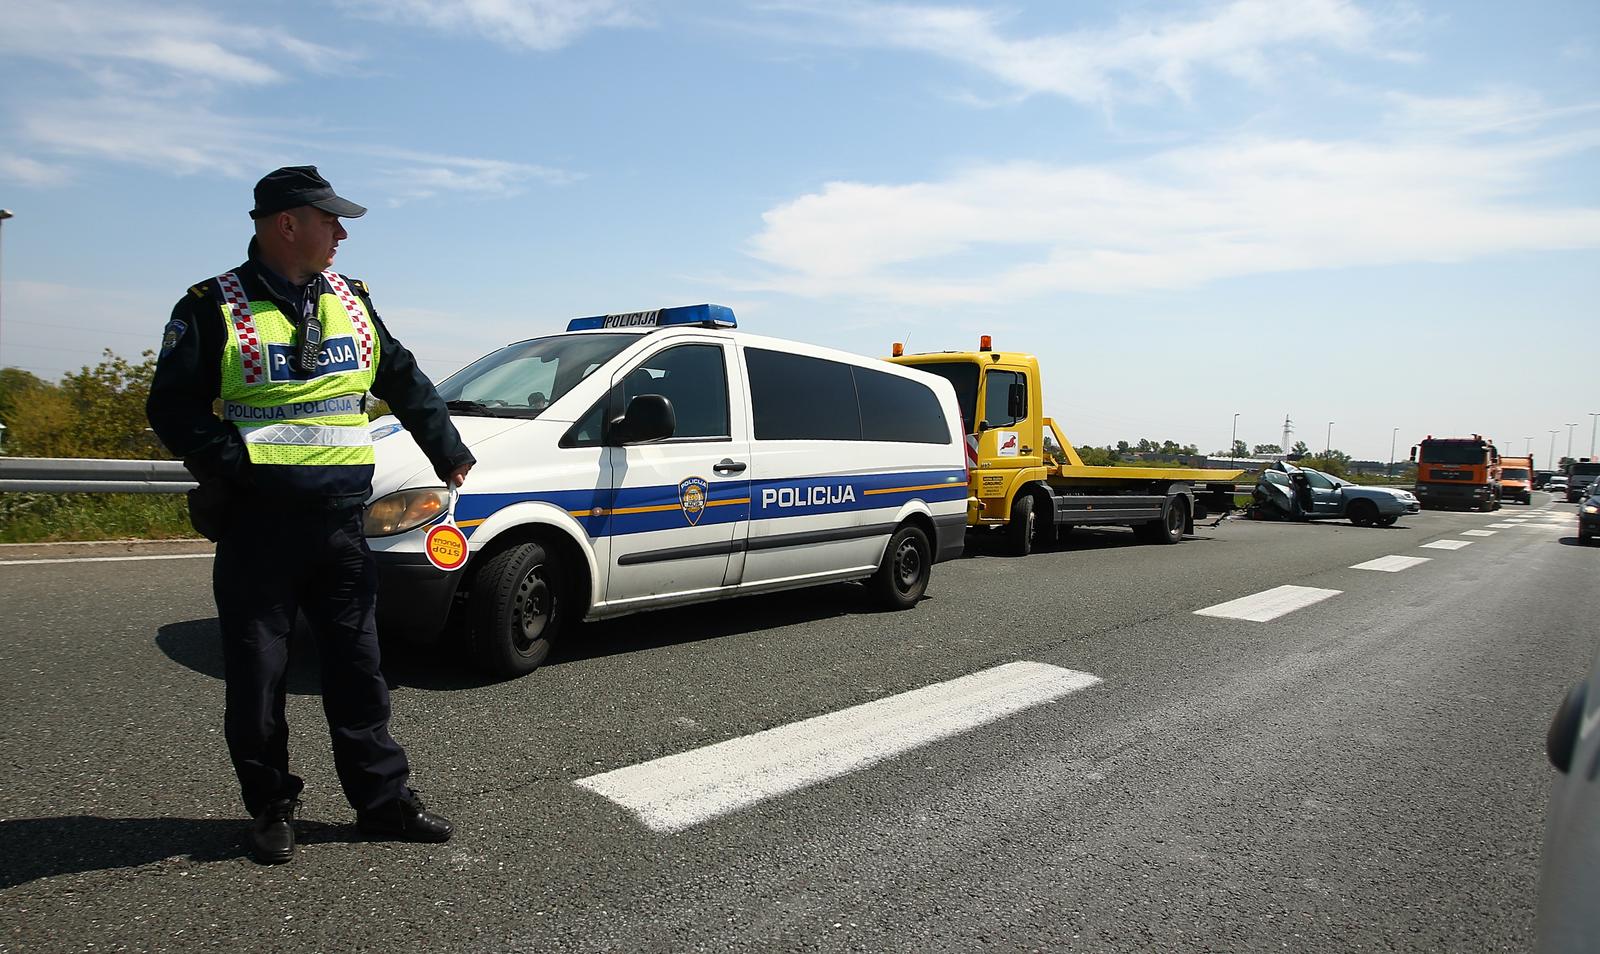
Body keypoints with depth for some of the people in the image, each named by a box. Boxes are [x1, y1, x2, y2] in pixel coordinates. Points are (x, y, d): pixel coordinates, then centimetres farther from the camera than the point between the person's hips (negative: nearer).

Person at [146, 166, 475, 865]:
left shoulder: (350, 301, 10)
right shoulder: (215, 308, -4)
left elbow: (406, 383, 19)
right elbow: (172, 409, -5)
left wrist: (449, 452, 19)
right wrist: (238, 464, -19)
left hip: (340, 519, 4)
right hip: (256, 524, -3)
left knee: (356, 666, 9)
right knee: (257, 674, 7)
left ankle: (383, 800, 19)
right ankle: (271, 808, 25)